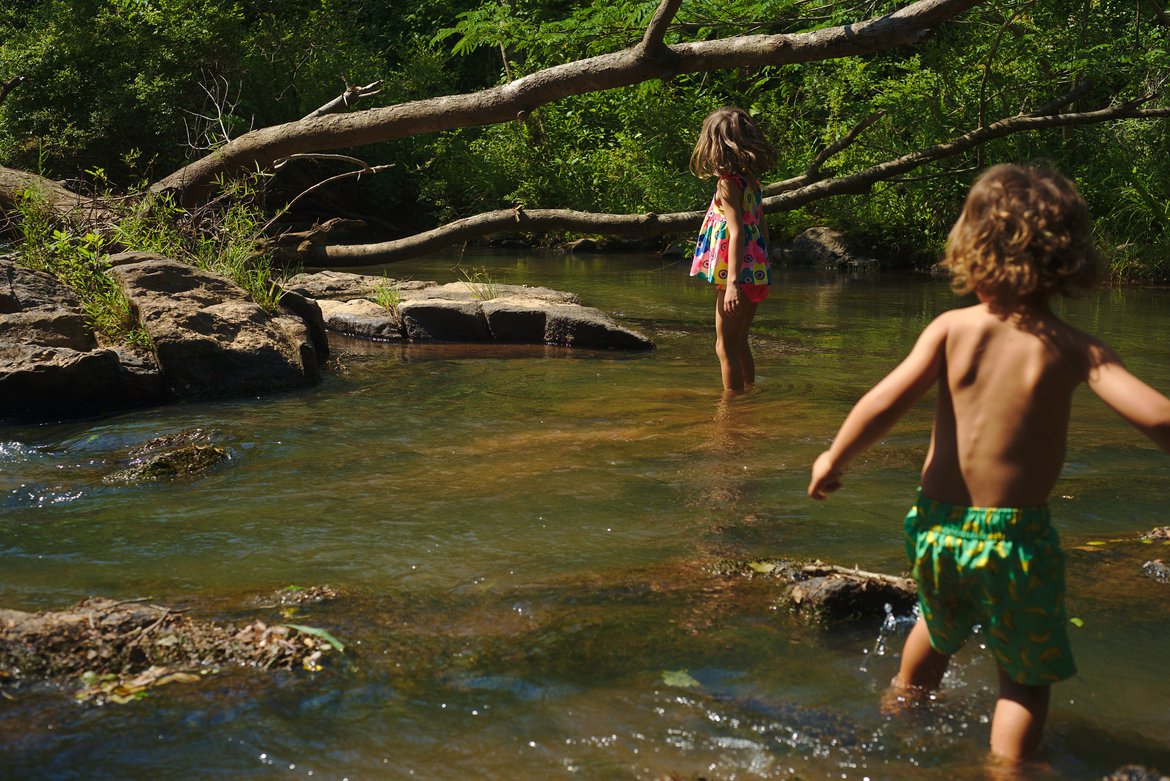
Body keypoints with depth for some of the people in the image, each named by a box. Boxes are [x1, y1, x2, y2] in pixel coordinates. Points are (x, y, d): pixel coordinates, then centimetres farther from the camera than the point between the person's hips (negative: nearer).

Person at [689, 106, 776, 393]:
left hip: (739, 274, -8)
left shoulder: (728, 183, -14)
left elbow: (736, 231, -23)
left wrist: (732, 283, -28)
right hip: (757, 273, 8)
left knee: (726, 347, 1)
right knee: (739, 343, 21)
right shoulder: (752, 181, 9)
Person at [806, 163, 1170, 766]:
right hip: (1016, 536, -4)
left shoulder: (951, 328, -6)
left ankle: (901, 709, 55)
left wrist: (834, 458, 4)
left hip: (936, 527, 4)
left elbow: (885, 403, -10)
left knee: (937, 630, 33)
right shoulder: (1075, 349, -10)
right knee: (1027, 677, 15)